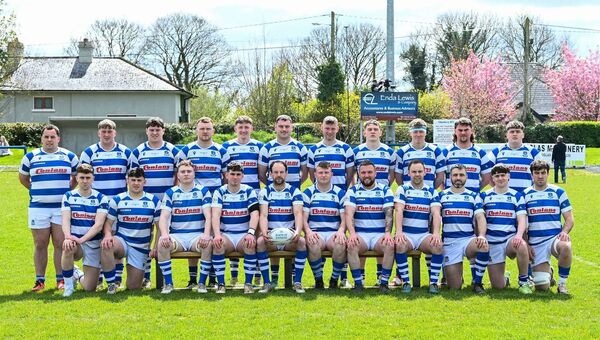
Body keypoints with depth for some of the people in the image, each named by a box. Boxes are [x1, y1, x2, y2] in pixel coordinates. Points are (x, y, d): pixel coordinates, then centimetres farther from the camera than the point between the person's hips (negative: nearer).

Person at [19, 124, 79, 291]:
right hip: (38, 207, 1)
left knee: (60, 244, 0)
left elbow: (77, 176, 18)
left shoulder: (69, 156, 8)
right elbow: (23, 178, 18)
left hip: (62, 207, 0)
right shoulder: (31, 156, 8)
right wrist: (37, 191, 8)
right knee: (40, 245, 4)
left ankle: (61, 279, 7)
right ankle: (40, 280, 10)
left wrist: (67, 190, 6)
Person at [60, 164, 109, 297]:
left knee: (89, 288, -5)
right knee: (68, 247, -39)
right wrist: (68, 237, -30)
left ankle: (79, 275, 34)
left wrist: (82, 239, -27)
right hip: (75, 241, 0)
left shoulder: (101, 198, -2)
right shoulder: (68, 196, 3)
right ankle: (68, 285, -13)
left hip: (93, 243, 0)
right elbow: (65, 221, -9)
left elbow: (98, 225, -12)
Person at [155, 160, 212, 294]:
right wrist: (164, 234, -22)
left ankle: (202, 283, -17)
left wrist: (206, 234, -23)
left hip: (197, 235, -1)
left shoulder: (203, 191, 6)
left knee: (208, 244, -33)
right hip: (176, 235, 1)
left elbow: (208, 216, -4)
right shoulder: (170, 193, 9)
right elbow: (163, 217, -1)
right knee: (162, 243, -30)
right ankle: (168, 283, -18)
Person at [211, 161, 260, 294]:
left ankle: (248, 283, -21)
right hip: (225, 234, 0)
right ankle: (221, 283, -21)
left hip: (244, 234, 0)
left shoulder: (249, 191, 3)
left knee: (250, 244, -33)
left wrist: (251, 233, -27)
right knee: (217, 244, -32)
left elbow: (254, 214, -9)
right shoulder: (219, 192, 4)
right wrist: (217, 234, -28)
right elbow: (215, 214, -10)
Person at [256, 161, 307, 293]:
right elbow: (263, 215, -7)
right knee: (260, 241, -31)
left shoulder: (294, 191, 4)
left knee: (302, 241, -30)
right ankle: (267, 282, -22)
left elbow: (298, 213, -10)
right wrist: (264, 233, -28)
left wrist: (298, 231, -31)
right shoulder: (265, 192, 5)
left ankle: (297, 282, -19)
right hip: (271, 234, 0)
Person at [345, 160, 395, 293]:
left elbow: (389, 213, -3)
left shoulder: (385, 190, 8)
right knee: (351, 246, -32)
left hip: (380, 234, 0)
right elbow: (349, 214, -5)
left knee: (390, 245, -31)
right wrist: (352, 233, -22)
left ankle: (384, 282, -21)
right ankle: (358, 283, -23)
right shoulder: (353, 191, 8)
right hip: (360, 234, 0)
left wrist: (388, 233, -20)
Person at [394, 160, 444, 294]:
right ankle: (406, 282, -21)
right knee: (399, 245, -35)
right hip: (406, 233, -1)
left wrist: (436, 233, -23)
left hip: (424, 234, 1)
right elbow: (399, 210, -9)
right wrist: (399, 231, -26)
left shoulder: (432, 192, 11)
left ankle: (433, 282, -16)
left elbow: (436, 213, -4)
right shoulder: (403, 189, 6)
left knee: (438, 246, -30)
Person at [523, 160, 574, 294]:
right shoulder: (525, 194, 7)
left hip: (555, 237, -1)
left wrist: (564, 232, -14)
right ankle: (547, 271, 29)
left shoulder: (558, 192, 7)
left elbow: (569, 219, 6)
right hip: (535, 243, 1)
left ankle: (562, 282, -15)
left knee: (566, 247, -39)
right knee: (542, 287, -10)